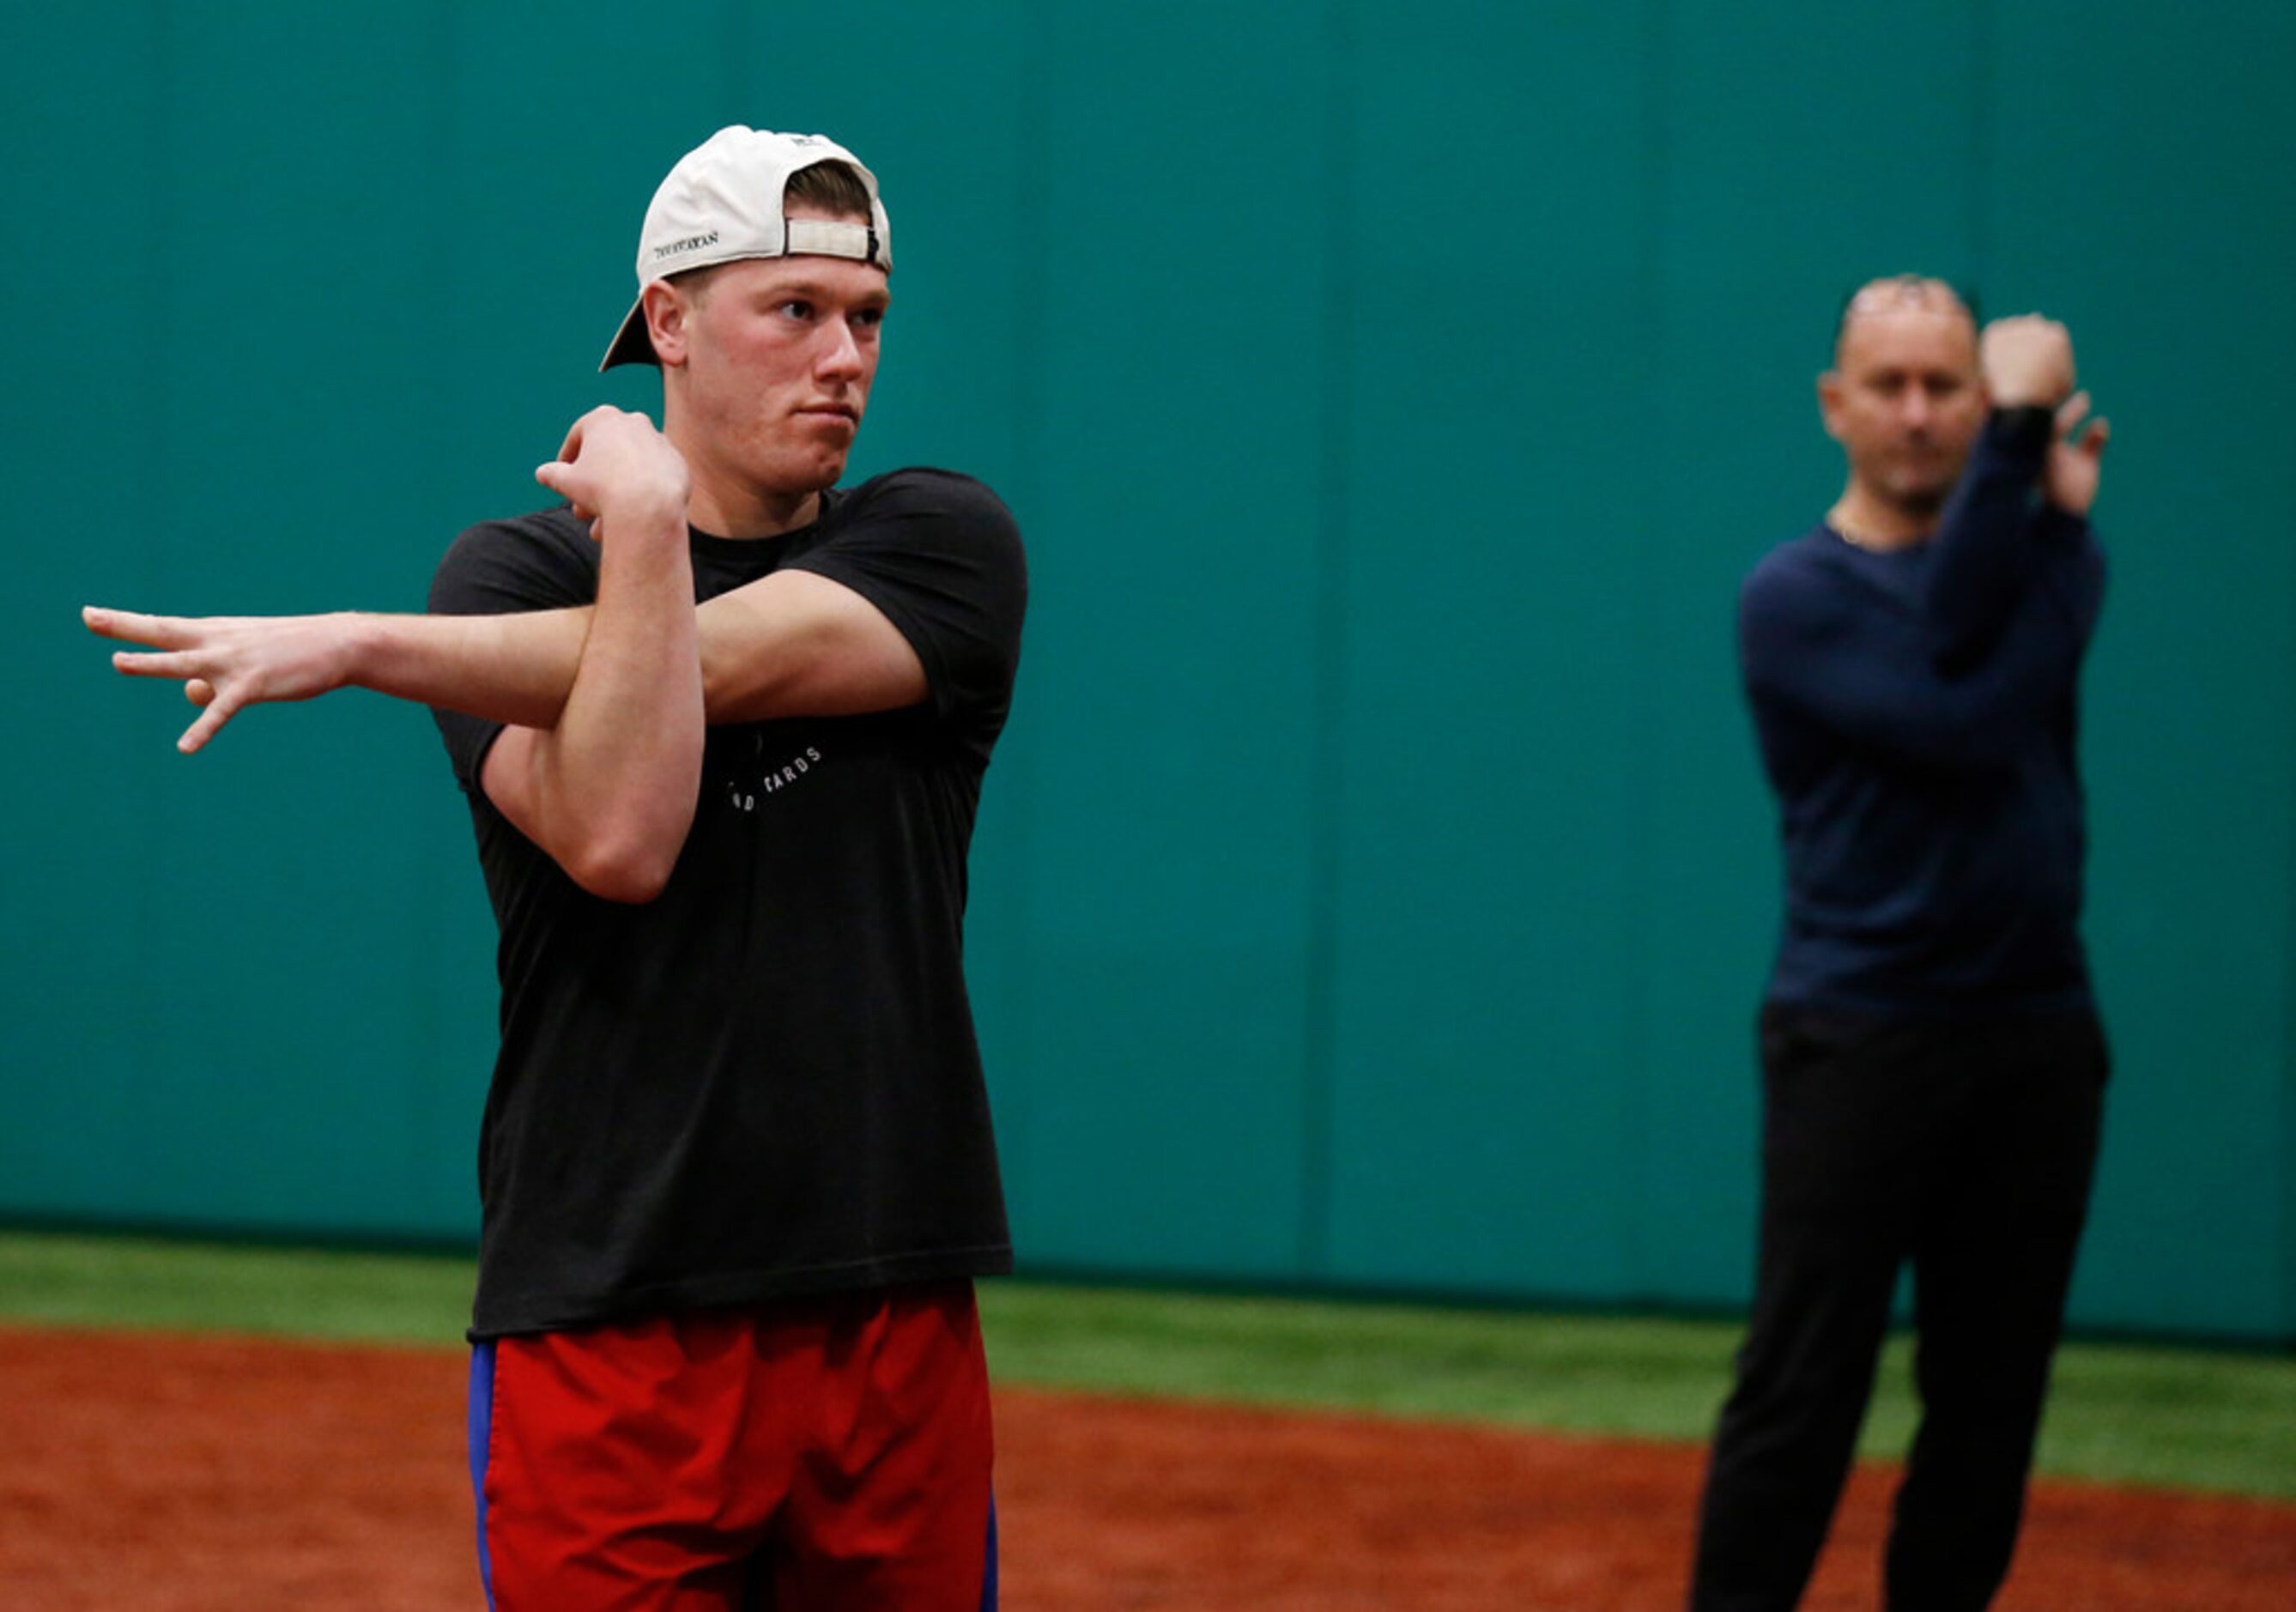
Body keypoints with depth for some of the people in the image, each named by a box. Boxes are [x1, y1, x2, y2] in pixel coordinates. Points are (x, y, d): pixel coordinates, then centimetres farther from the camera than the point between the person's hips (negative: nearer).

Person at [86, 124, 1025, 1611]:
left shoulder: (944, 543, 6)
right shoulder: (517, 575, 5)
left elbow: (713, 662, -11)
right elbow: (615, 837, -13)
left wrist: (356, 647, -11)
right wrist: (642, 521, -14)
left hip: (895, 1313, 1)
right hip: (604, 1313, -1)